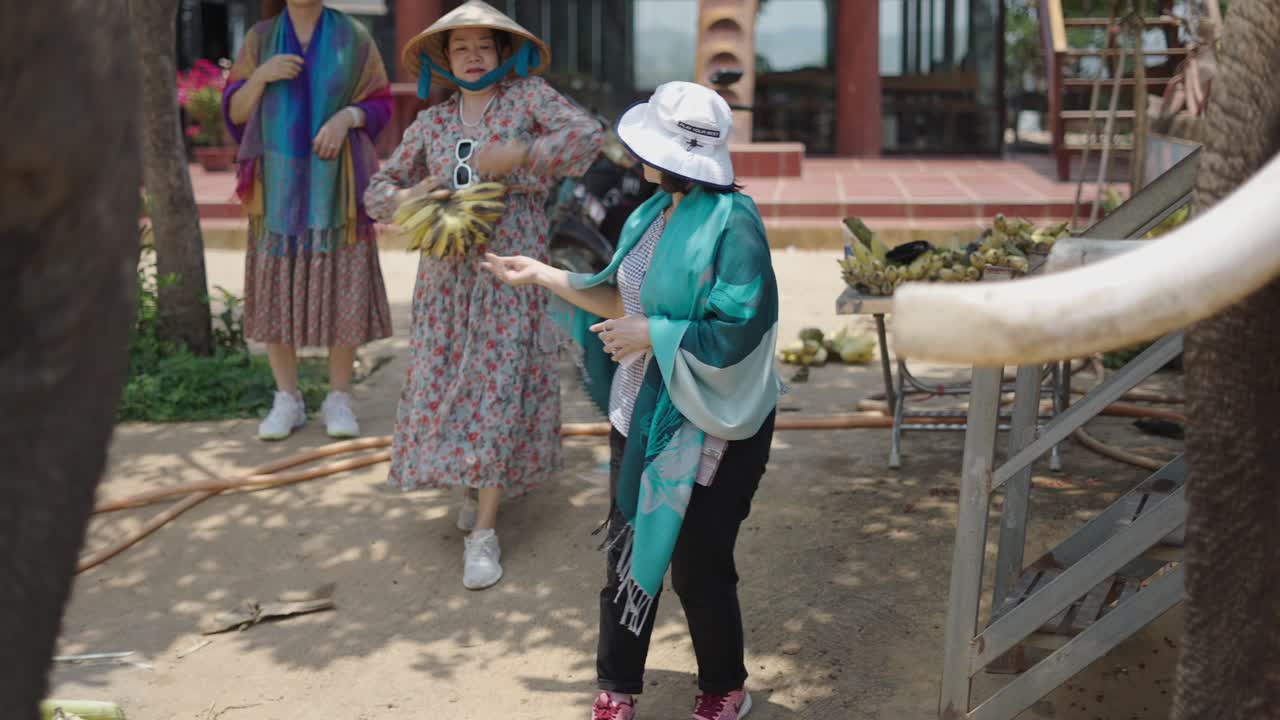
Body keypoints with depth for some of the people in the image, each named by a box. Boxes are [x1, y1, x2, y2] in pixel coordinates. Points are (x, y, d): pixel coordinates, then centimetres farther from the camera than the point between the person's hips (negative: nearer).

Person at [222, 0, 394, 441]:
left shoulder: (353, 38, 3)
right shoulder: (260, 38, 7)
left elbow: (379, 104, 3)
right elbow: (235, 111, 4)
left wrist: (347, 116, -17)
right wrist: (261, 75, -14)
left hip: (335, 184, -1)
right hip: (280, 182, 1)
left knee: (341, 285, -3)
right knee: (277, 286, 0)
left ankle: (339, 399, 7)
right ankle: (287, 401, 9)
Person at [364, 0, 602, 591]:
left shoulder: (527, 96, 1)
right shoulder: (431, 124, 9)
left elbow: (586, 136, -13)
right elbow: (379, 188, 13)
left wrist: (517, 155, -22)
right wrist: (405, 198, -10)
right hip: (446, 271, 4)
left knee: (499, 387, -6)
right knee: (445, 382, 6)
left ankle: (484, 532, -4)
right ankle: (475, 481, 33)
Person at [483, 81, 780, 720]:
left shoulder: (730, 223, -21)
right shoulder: (652, 214, 4)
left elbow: (737, 331, -26)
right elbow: (622, 297, 11)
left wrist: (651, 336, -22)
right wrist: (543, 276, 9)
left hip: (705, 428, -8)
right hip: (640, 414, 8)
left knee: (699, 566, 7)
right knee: (628, 553, 16)